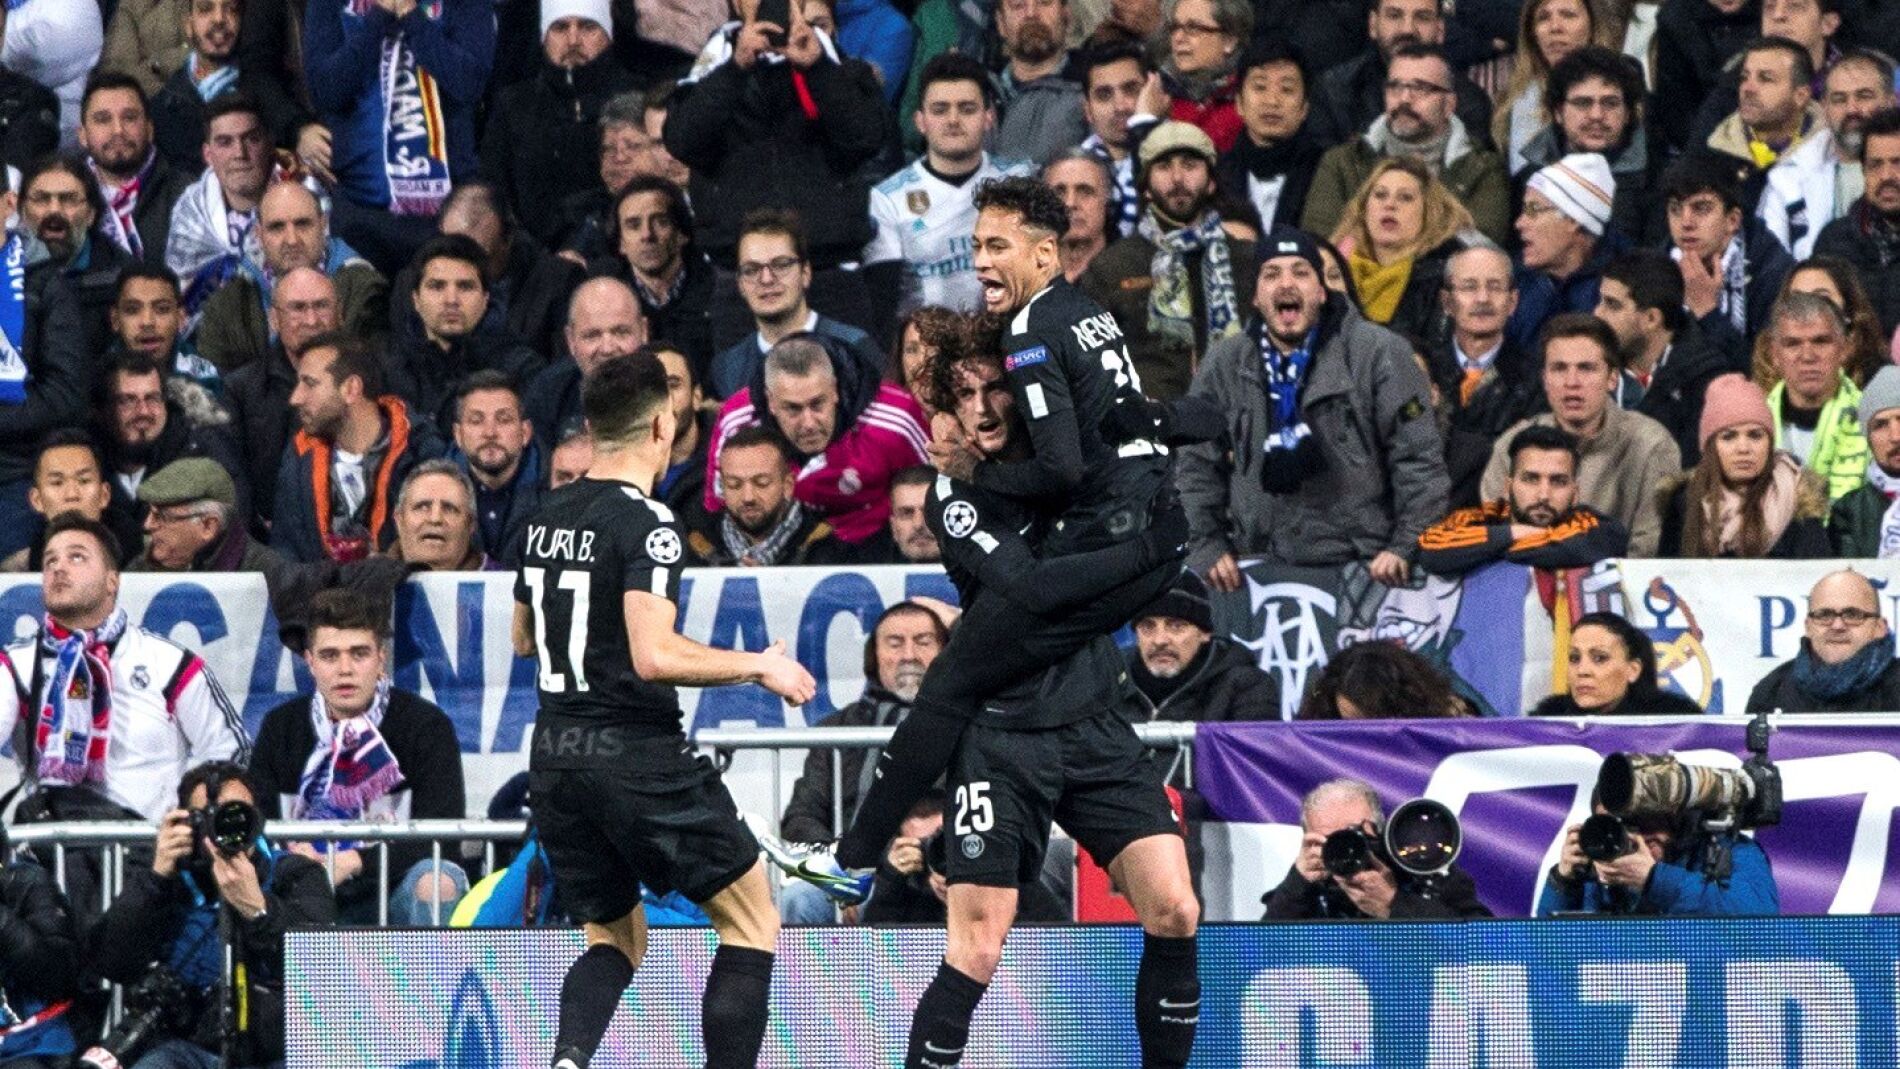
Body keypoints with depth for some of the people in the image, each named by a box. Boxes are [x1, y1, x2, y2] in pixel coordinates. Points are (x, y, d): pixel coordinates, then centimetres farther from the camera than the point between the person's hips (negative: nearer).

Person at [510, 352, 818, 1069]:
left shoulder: (547, 518, 9)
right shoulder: (646, 523, -14)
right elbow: (654, 656, -23)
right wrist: (759, 667, -11)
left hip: (554, 759, 7)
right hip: (638, 756, -7)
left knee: (615, 940, 18)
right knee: (752, 920, 7)